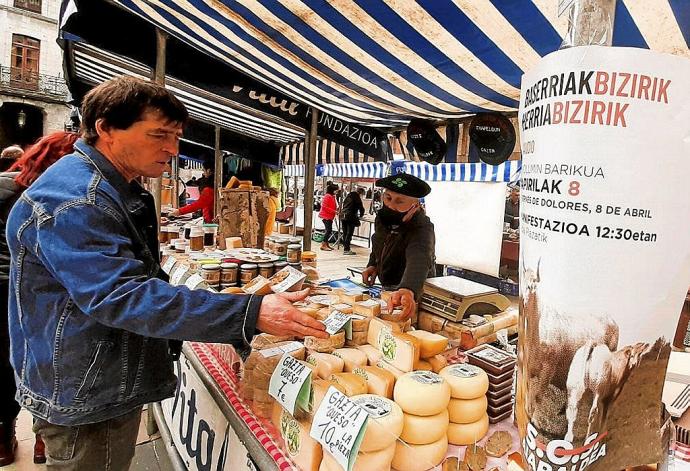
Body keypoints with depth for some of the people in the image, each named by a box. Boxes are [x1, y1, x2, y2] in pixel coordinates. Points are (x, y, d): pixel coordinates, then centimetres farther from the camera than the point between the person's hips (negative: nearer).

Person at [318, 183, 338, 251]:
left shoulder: (332, 196, 15)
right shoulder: (327, 196, -15)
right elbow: (325, 207, -20)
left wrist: (337, 209, 6)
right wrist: (334, 211, -21)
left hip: (329, 216, 10)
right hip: (326, 216, -10)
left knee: (329, 230, 11)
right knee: (329, 230, -11)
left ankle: (326, 244, 18)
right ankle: (323, 245, -8)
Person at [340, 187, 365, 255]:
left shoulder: (348, 196, 17)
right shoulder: (357, 198, -5)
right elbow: (361, 208, -2)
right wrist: (360, 215, 16)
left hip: (343, 216, 7)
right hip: (350, 217, -7)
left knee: (345, 233, 12)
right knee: (349, 233, -4)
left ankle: (345, 247, 18)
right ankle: (346, 250, -5)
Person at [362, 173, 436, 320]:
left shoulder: (422, 229, -29)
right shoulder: (383, 218, -6)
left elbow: (418, 262, -51)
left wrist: (408, 291, -70)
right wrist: (372, 265, -2)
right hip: (386, 289, 6)